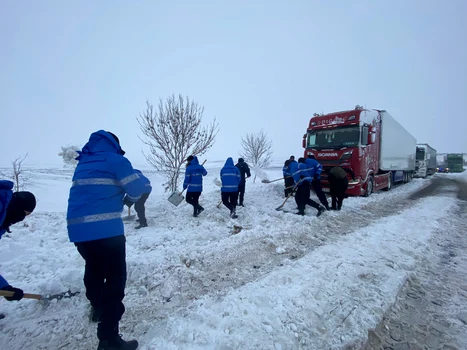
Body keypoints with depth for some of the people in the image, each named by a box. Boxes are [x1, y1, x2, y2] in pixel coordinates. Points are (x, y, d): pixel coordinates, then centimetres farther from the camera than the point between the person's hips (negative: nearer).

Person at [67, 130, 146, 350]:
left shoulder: (83, 164, 18)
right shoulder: (115, 160, -4)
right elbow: (137, 189, -3)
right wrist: (131, 197, 19)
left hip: (77, 229, 9)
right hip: (105, 229, -8)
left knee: (94, 268, 29)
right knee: (115, 279, -1)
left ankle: (97, 308, 50)